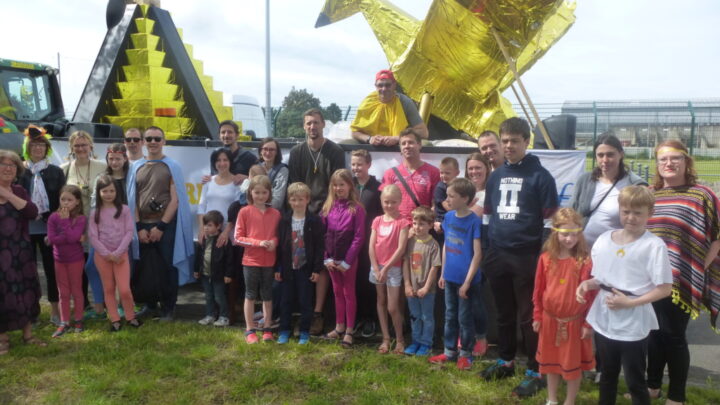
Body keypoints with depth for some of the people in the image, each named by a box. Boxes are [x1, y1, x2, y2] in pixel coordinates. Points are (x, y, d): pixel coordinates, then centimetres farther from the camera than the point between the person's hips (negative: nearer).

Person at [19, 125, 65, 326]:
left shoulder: (56, 172, 5)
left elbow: (62, 201, 3)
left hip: (49, 228, 0)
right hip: (25, 228, 0)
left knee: (52, 268, 5)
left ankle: (55, 309, 15)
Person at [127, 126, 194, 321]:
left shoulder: (172, 166, 1)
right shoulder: (136, 167, 10)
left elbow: (175, 199, -5)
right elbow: (132, 199, 8)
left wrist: (161, 226, -11)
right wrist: (139, 227, -1)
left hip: (166, 226, -3)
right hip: (143, 226, 3)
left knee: (168, 267, 2)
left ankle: (168, 307, 15)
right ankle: (149, 304, 26)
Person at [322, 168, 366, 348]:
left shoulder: (357, 208, -10)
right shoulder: (328, 207, 4)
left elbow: (359, 237, -12)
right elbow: (323, 233, 4)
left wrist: (347, 261, -13)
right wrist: (327, 257, -3)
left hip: (348, 259, -5)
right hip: (331, 258, 5)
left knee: (349, 293, 6)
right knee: (337, 292, 15)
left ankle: (349, 331, 14)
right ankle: (339, 327, 26)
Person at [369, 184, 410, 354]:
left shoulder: (402, 222, -9)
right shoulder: (377, 221, 4)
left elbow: (401, 249, -14)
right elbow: (371, 246, 2)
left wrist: (386, 268, -14)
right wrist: (376, 268, -6)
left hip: (394, 268, -5)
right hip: (377, 267, 5)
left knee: (392, 307, -4)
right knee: (381, 302, 11)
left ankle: (400, 340, 15)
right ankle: (386, 339, 22)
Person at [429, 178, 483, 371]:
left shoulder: (474, 221, -16)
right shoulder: (448, 217, 2)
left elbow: (477, 253, -16)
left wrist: (467, 282, -17)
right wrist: (443, 273, 12)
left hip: (466, 279, -6)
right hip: (450, 277, 6)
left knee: (465, 318, 8)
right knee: (450, 316, 17)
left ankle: (465, 353, 25)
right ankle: (449, 351, 31)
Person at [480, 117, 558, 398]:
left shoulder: (540, 176, -7)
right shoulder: (495, 176, 10)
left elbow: (551, 219, -6)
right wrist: (487, 250, 14)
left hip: (527, 257, -5)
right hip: (498, 255, 5)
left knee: (528, 316, 2)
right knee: (504, 313, 17)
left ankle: (535, 372, 15)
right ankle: (506, 361, 33)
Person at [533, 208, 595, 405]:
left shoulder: (585, 261, -15)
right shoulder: (546, 258, -5)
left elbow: (591, 294, -11)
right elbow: (538, 290, 2)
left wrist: (588, 323, -9)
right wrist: (537, 316, 5)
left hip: (575, 321, -3)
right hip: (550, 319, 4)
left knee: (573, 364, 11)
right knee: (551, 361, 19)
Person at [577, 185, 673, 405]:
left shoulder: (654, 245, -14)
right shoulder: (604, 239, 2)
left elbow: (665, 288, -14)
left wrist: (630, 302, -21)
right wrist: (587, 284, -9)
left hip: (633, 326, -5)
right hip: (604, 321, 5)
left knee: (635, 381, 10)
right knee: (607, 375, 23)